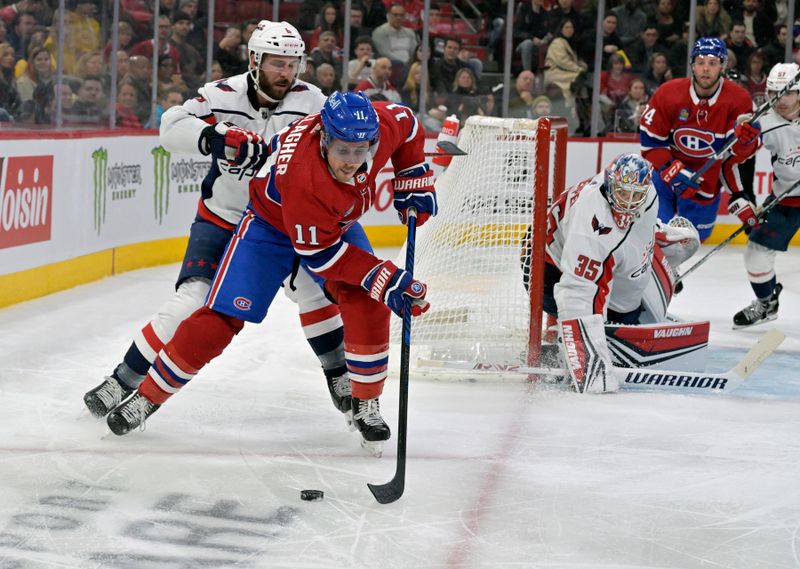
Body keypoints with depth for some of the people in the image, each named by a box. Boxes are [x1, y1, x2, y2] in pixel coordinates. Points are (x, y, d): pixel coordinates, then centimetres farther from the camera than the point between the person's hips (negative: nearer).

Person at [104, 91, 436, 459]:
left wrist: (414, 181, -4)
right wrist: (386, 278, -37)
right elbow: (320, 255, -34)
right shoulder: (302, 177, -44)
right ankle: (148, 396, 6)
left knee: (367, 303, -17)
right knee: (223, 316, -9)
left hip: (337, 222, 5)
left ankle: (366, 405, -1)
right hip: (271, 223, -5)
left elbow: (407, 123, -2)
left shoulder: (380, 123, -29)